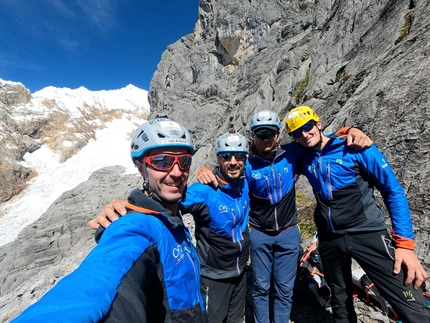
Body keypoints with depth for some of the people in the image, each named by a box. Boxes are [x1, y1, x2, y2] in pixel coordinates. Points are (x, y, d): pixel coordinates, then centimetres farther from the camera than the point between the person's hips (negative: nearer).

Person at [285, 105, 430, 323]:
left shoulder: (355, 147, -9)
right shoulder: (304, 160, 1)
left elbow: (394, 191, -7)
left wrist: (404, 242, -13)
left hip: (367, 235, -3)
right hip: (329, 241, 4)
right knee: (341, 304, 21)